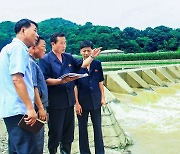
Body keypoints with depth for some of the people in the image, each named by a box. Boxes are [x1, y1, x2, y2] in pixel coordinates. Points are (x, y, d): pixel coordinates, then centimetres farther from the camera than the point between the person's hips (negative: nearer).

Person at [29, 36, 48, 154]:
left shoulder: (34, 62, 15)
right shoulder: (30, 63, -16)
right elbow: (33, 88, -21)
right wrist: (41, 108, -18)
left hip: (39, 107, 10)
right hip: (37, 108, -10)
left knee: (39, 138, 16)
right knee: (37, 139, -2)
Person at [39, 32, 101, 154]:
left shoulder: (69, 57, 12)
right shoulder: (46, 60, -8)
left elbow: (81, 65, 17)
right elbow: (45, 80, -14)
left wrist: (92, 56, 3)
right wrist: (60, 81, -25)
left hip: (69, 100, 7)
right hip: (55, 102, -6)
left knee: (69, 130, 15)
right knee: (55, 132, 2)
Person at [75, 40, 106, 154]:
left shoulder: (97, 64, 1)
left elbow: (100, 82, 7)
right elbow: (75, 85, -6)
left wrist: (103, 97, 3)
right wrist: (77, 103, -9)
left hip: (96, 101, 2)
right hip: (82, 102, -2)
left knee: (98, 127, 9)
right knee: (83, 128, 9)